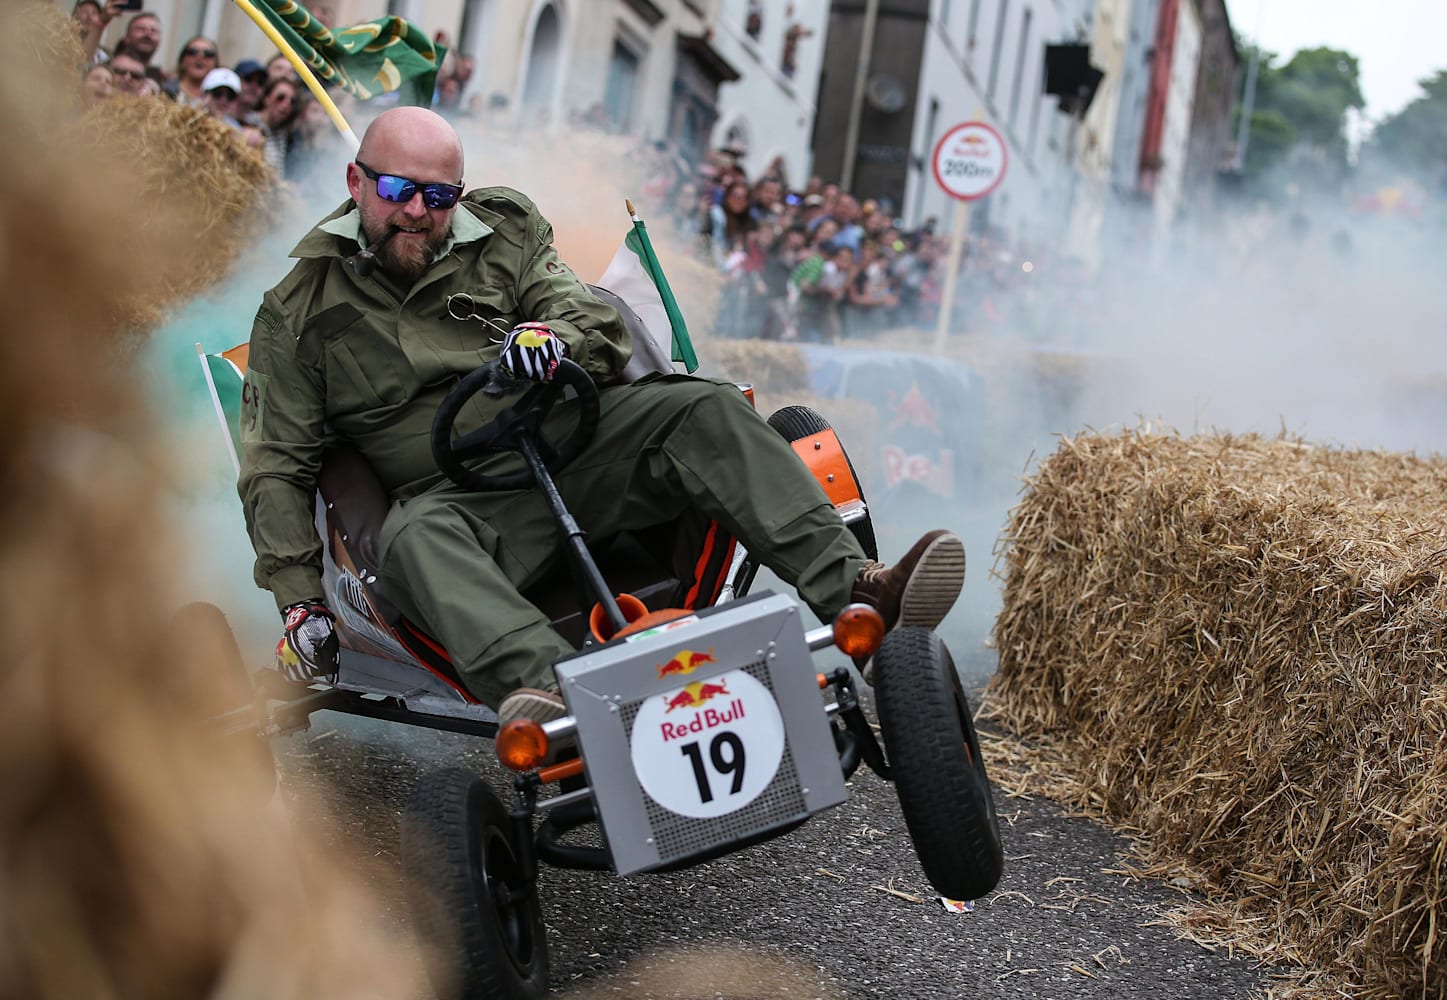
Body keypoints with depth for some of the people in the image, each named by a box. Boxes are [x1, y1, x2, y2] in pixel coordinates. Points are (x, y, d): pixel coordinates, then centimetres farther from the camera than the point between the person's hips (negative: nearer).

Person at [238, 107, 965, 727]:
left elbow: (602, 327, 5)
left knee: (703, 410, -22)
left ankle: (850, 589, -35)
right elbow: (277, 468, 6)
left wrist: (558, 336, -21)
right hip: (458, 497, -2)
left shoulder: (503, 235, 14)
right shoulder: (298, 313, 8)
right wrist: (299, 601, -7)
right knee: (412, 540, -36)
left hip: (573, 444, 3)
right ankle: (537, 686, -63)